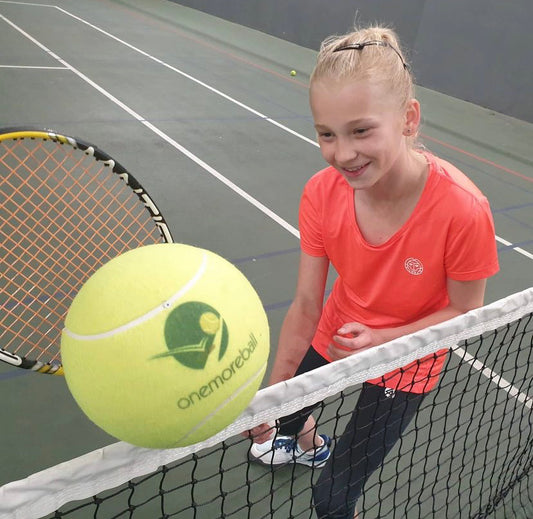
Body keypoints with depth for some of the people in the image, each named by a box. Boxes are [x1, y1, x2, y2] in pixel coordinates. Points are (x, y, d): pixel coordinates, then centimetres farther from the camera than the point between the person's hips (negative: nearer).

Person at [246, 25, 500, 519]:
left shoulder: (462, 210, -34)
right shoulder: (321, 193, -23)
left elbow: (465, 311, -17)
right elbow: (306, 305, -18)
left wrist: (381, 339, -30)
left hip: (404, 363, -3)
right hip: (335, 332, 4)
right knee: (282, 417, 27)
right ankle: (312, 446, 65)